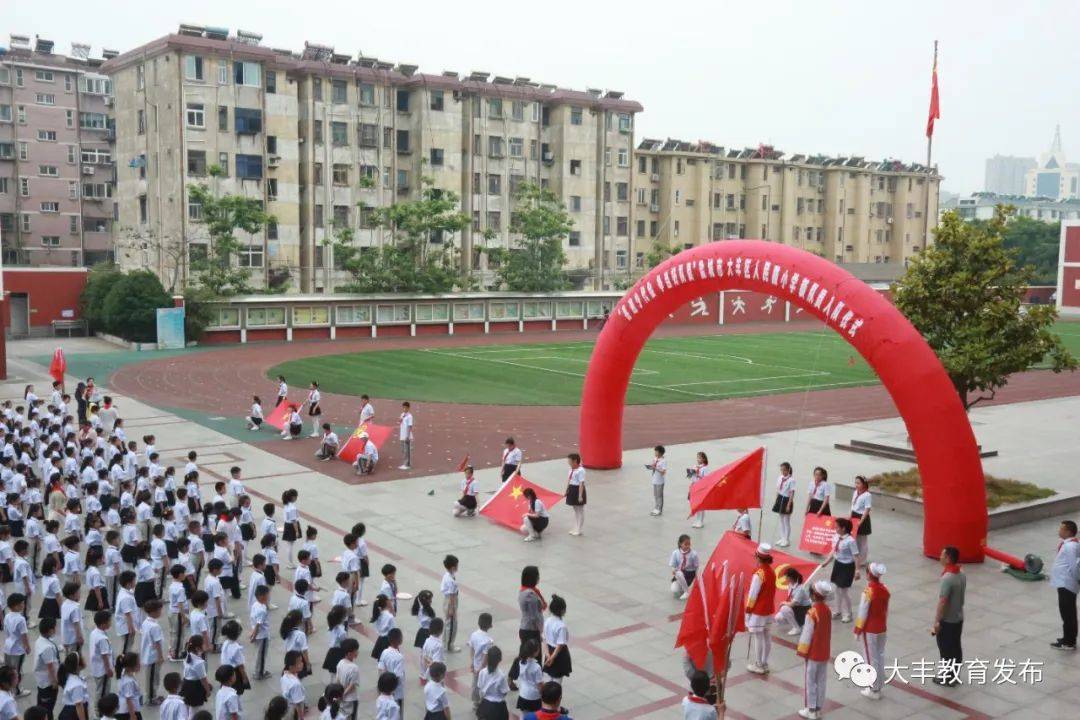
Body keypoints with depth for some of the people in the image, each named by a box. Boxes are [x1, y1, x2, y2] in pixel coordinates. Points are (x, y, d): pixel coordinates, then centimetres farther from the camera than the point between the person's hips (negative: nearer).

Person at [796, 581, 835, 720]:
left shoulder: (812, 613, -23)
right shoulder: (827, 610, 0)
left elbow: (807, 634, -17)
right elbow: (827, 631, 9)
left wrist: (801, 651, -6)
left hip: (813, 653, -7)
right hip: (825, 653, 7)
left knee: (811, 681, 5)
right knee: (821, 681, 14)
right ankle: (818, 708, 23)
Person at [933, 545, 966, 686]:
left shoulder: (947, 578, -27)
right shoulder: (962, 574, 0)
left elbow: (943, 601, -24)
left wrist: (937, 621, -17)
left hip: (947, 620, -8)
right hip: (958, 618, 8)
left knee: (946, 649, 5)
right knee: (956, 647, 17)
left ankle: (946, 678, 16)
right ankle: (955, 676, 27)